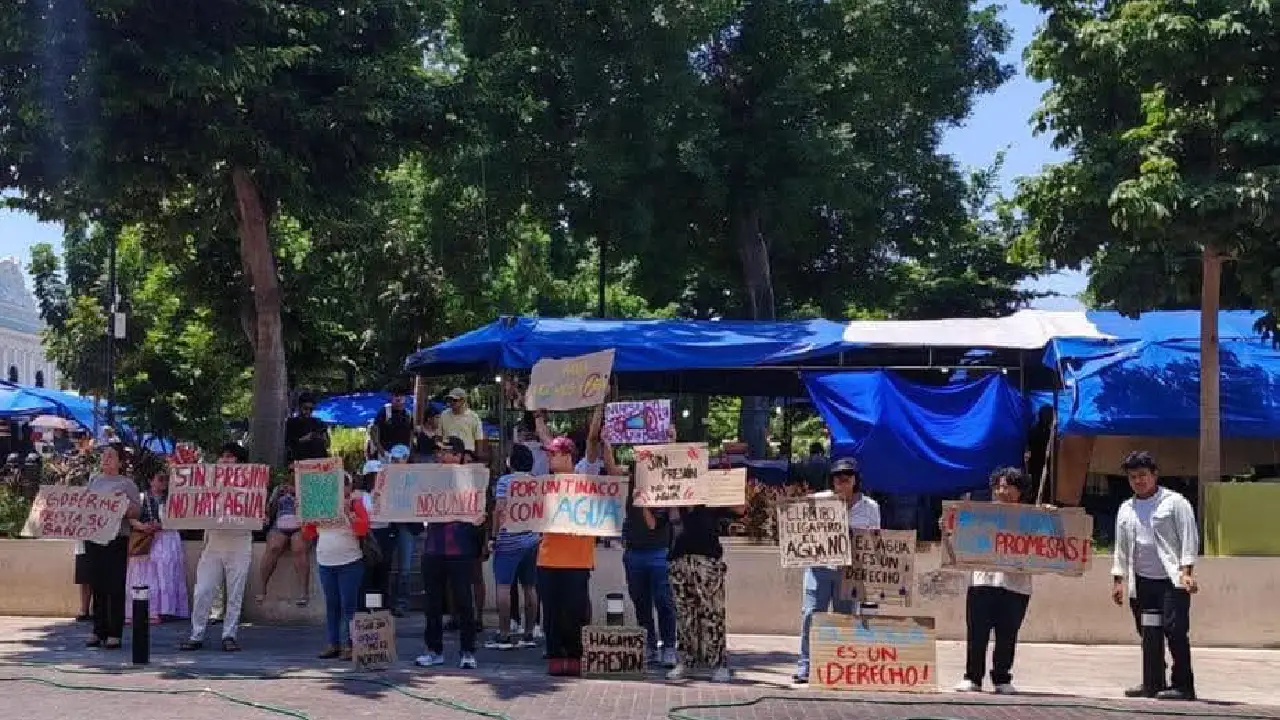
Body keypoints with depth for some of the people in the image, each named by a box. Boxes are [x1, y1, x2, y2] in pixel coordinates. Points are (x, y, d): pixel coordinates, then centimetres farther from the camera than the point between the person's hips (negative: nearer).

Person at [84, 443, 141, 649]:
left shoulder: (127, 484, 0)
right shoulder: (94, 480, 14)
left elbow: (136, 513, -4)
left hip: (116, 540, -5)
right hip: (92, 538, 5)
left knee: (115, 587, -4)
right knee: (97, 587, 7)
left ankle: (114, 634, 0)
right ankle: (99, 632, 14)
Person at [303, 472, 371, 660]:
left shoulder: (356, 504, 1)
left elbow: (363, 529, -12)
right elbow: (308, 533, 13)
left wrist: (347, 511, -18)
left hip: (349, 563, -5)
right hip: (325, 563, 5)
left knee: (348, 606, -6)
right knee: (331, 605, 8)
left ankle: (348, 645, -4)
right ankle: (332, 644, 12)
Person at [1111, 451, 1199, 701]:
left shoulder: (1174, 502, 1)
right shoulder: (1126, 509, 17)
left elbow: (1189, 538, -4)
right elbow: (1121, 547, 21)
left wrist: (1186, 571, -14)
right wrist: (1118, 579, 14)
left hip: (1171, 580, -5)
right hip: (1141, 582, 6)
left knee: (1175, 630, -11)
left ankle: (1183, 685, -6)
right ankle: (1154, 683, 17)